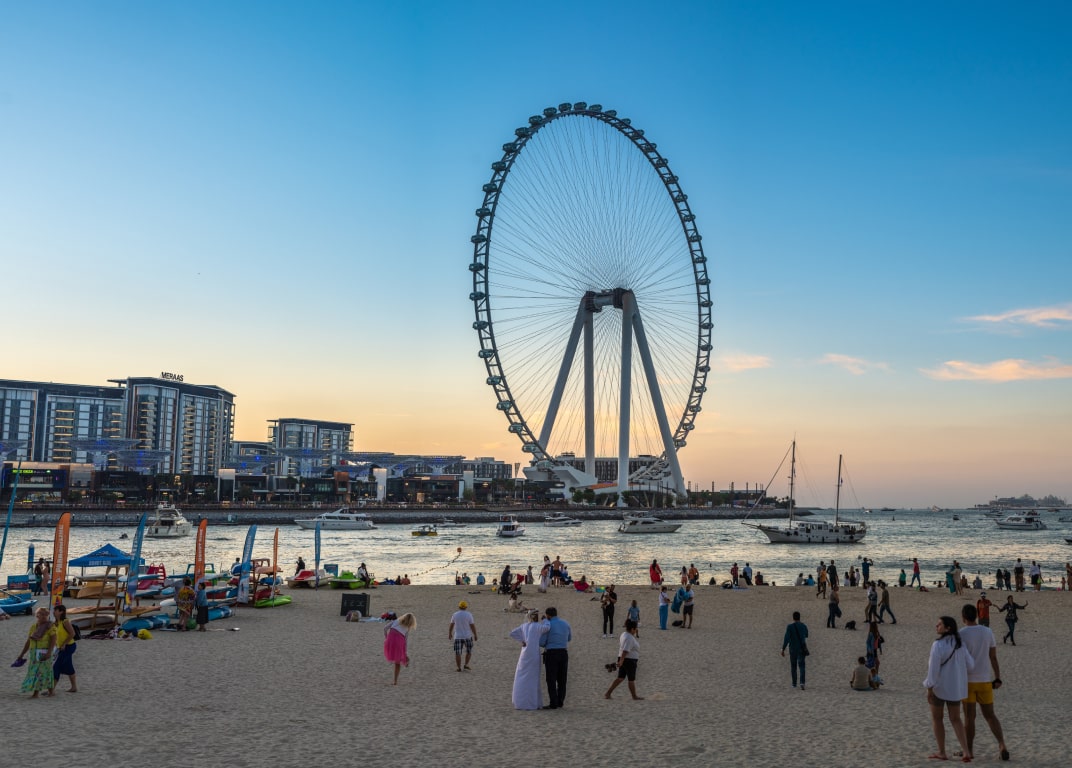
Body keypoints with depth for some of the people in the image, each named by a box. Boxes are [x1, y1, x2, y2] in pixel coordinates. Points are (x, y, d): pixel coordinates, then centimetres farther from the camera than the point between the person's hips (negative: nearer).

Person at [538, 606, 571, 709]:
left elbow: (541, 643, -9)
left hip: (551, 654, -5)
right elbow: (569, 638, 22)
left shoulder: (547, 625, -9)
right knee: (562, 679, 13)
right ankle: (560, 701, 16)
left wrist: (545, 645, 14)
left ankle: (553, 703, -3)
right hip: (564, 653, 5)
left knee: (551, 680, -1)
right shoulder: (566, 623, 7)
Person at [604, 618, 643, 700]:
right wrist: (621, 661, -33)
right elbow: (625, 651, -29)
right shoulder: (630, 638, -21)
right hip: (629, 660, -10)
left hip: (623, 660, 10)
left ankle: (607, 694, 10)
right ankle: (634, 697, 21)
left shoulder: (624, 634, 9)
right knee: (631, 679, 6)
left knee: (620, 678, 12)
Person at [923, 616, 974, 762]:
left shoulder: (938, 645, -22)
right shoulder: (960, 644, -1)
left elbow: (933, 668, -22)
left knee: (936, 718, 12)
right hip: (955, 686, 6)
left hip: (939, 685, -6)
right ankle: (966, 751, 2)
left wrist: (929, 688, -15)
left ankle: (942, 752, 17)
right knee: (955, 719, 15)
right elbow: (970, 665, 5)